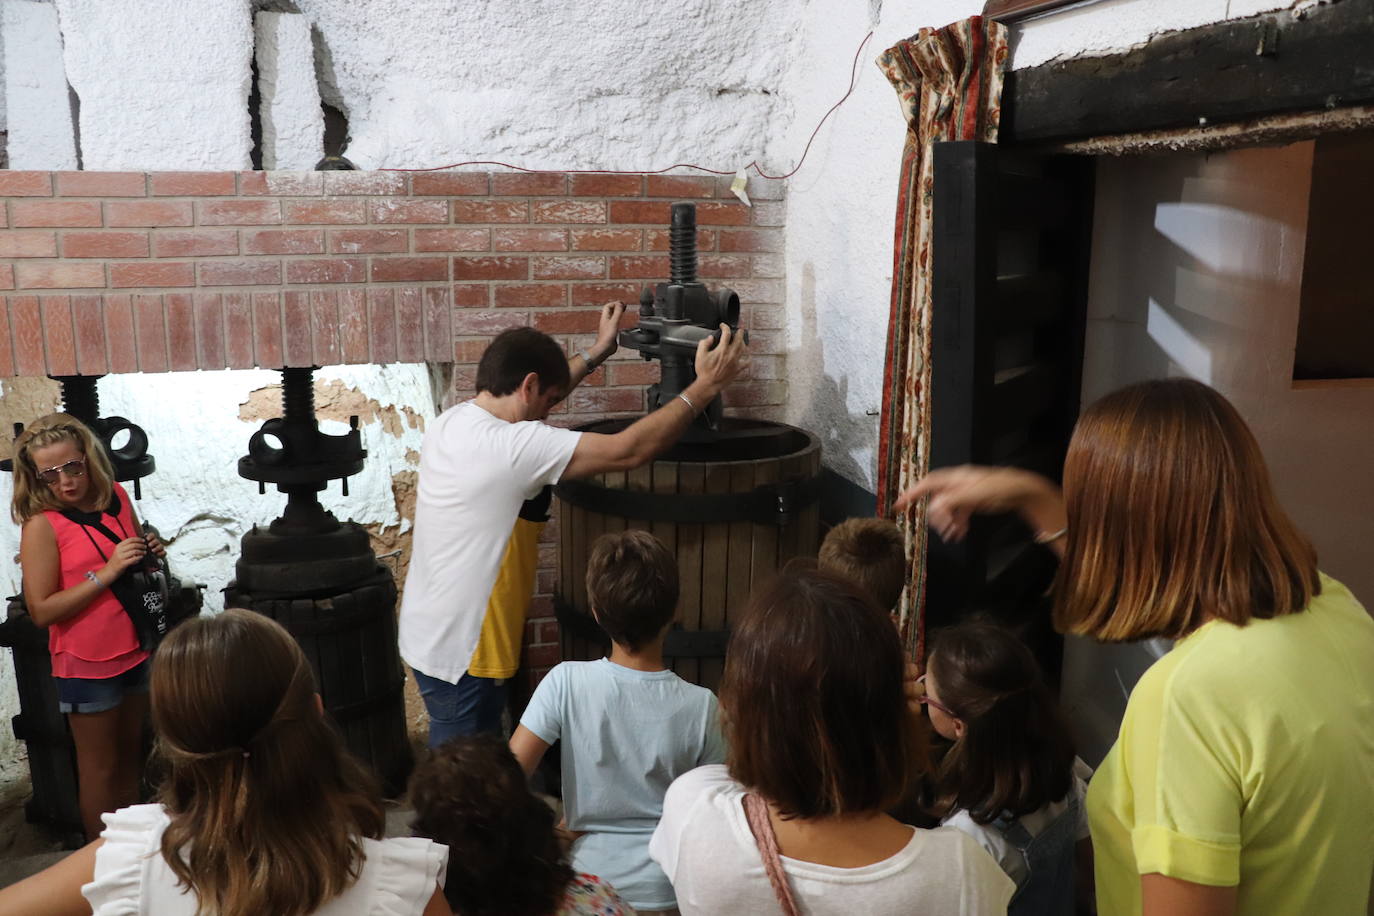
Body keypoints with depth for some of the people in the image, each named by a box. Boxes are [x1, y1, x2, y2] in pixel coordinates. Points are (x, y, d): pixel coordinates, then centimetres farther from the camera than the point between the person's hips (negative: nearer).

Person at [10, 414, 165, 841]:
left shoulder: (117, 497, -1)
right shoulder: (42, 525, -16)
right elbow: (41, 610, -19)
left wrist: (150, 553, -6)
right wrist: (108, 572, -26)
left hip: (136, 652, 6)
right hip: (88, 665, -6)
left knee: (132, 754, 19)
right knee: (100, 768, 8)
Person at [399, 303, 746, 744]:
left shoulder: (451, 422, 1)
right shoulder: (512, 446, -26)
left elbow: (523, 395, 20)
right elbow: (628, 450, -27)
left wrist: (598, 351, 24)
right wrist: (705, 386, -18)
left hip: (429, 636, 9)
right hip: (460, 654, -9)